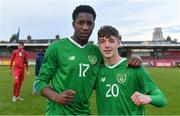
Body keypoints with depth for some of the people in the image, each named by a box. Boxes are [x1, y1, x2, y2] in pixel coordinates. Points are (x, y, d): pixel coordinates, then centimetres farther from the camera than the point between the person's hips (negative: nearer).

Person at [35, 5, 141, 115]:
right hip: (59, 111, -4)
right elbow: (41, 81, -6)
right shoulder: (57, 47, -9)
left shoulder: (97, 51, 2)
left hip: (84, 111, 4)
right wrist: (56, 97, -24)